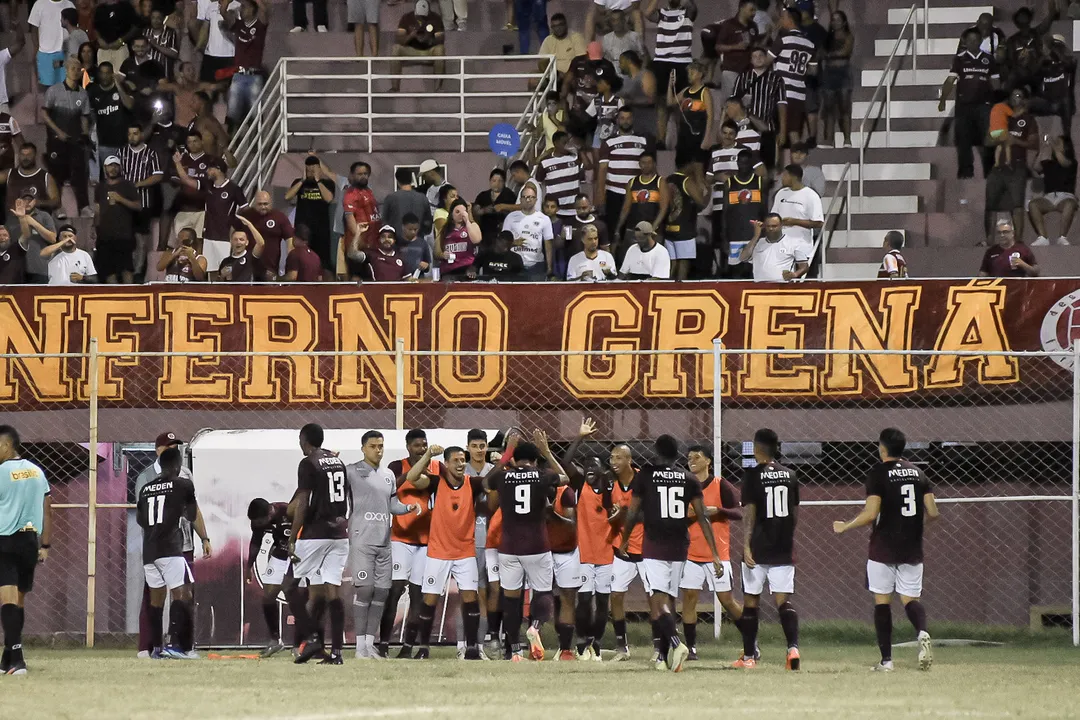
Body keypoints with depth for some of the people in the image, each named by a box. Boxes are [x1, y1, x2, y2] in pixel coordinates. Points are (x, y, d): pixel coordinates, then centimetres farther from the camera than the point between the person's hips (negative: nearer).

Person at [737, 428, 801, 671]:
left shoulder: (752, 475, -7)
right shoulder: (790, 475, 7)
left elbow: (749, 512, -13)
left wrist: (747, 545, -16)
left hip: (758, 548, -4)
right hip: (783, 548, 4)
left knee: (750, 601, 8)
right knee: (783, 601, 1)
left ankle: (749, 655, 14)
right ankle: (793, 647, -21)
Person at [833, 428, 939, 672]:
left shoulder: (878, 473, -9)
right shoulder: (917, 472, 7)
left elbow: (871, 514, -17)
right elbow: (933, 513, 4)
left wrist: (844, 526, -1)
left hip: (883, 548, -4)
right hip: (912, 549, 4)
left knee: (882, 600, 5)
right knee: (910, 598, 7)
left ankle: (886, 659, 2)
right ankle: (923, 632, -25)